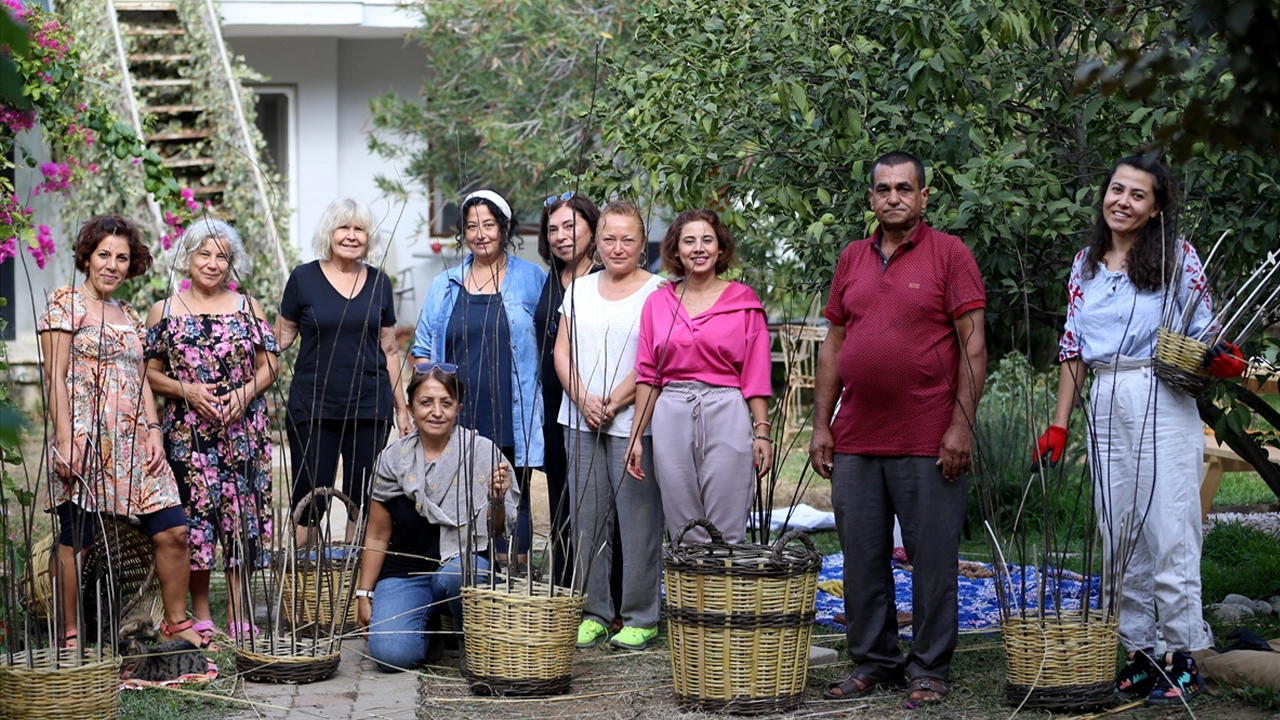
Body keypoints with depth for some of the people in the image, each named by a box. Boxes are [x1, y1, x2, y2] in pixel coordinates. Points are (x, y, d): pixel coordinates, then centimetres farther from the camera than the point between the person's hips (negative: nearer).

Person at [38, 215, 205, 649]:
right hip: (86, 444, -6)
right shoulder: (66, 304, -1)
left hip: (133, 445, 7)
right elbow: (55, 378, -7)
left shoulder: (129, 317, 20)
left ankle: (176, 622, 14)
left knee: (173, 532, 1)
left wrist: (153, 430, 5)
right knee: (74, 542, -1)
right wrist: (65, 441, -15)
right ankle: (69, 637, 9)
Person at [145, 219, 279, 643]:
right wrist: (186, 391, -11)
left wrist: (245, 393, -10)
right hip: (186, 432, 0)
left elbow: (268, 367, 8)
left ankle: (239, 617, 5)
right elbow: (150, 373, 5)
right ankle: (200, 616, 12)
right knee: (193, 516, 0)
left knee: (242, 515, -1)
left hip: (243, 429, 1)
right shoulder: (164, 312, 7)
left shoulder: (247, 308, 8)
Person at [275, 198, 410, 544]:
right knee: (309, 502, -2)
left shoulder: (379, 282, 8)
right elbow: (281, 337, 3)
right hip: (314, 408, -2)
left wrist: (401, 407, 13)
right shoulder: (303, 278, 0)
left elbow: (389, 349, 13)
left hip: (370, 408, 2)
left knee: (363, 502, 4)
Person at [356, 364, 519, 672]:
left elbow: (495, 532, -5)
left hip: (466, 563, -2)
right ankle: (428, 623, 15)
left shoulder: (482, 453, -6)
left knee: (457, 573, -39)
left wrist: (497, 501, -25)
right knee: (391, 654, -23)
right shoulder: (394, 459, 0)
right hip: (405, 573, 2)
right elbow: (377, 536, 9)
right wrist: (364, 594, 6)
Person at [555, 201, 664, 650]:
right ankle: (593, 613, 15)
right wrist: (584, 400, -5)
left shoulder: (657, 292, -1)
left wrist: (614, 402, -12)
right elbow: (562, 351, 10)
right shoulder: (579, 289, 15)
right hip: (580, 422, 5)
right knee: (586, 521, 6)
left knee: (638, 520, -4)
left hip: (634, 423, -5)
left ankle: (641, 617, 5)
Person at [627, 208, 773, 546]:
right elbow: (647, 376, 11)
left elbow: (756, 374, 1)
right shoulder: (657, 303, 11)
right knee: (685, 534, 5)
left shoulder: (744, 300, 4)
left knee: (726, 535, -4)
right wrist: (636, 436, 7)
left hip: (727, 416, -2)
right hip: (672, 417, 3)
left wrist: (762, 431, -7)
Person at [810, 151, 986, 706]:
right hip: (855, 442, 5)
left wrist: (962, 425, -12)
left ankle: (929, 670, 11)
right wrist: (821, 425, 8)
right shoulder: (852, 258, 13)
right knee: (862, 558, 9)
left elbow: (973, 344, -5)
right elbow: (833, 344, 15)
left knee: (933, 559, 1)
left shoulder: (949, 254, -1)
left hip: (928, 443, -5)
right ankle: (873, 663, 20)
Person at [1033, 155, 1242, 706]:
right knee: (1119, 536, 6)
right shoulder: (1086, 264, 13)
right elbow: (1073, 349, 14)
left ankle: (1182, 660, 3)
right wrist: (1059, 426, 9)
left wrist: (1224, 362, -20)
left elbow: (1203, 334, 4)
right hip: (1105, 408, 5)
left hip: (1164, 406, -5)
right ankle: (1138, 655, 14)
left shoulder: (1177, 258, 1)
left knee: (1169, 531, -5)